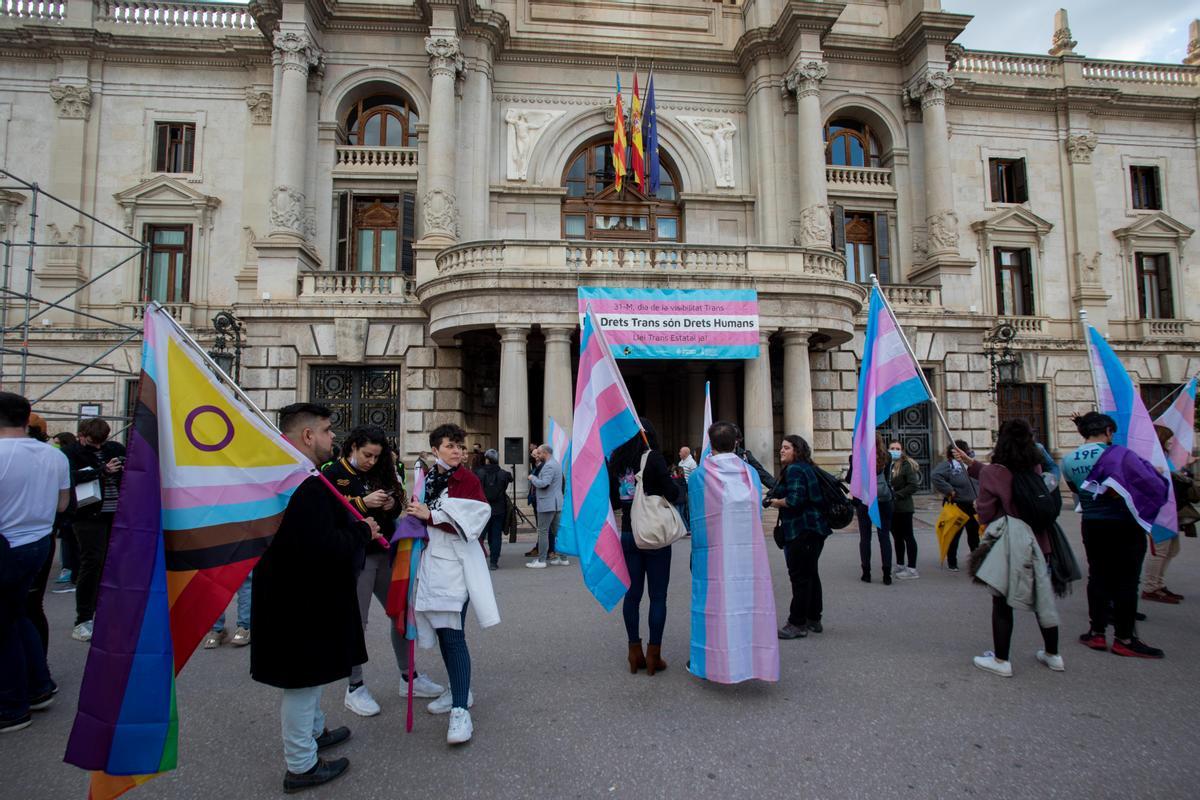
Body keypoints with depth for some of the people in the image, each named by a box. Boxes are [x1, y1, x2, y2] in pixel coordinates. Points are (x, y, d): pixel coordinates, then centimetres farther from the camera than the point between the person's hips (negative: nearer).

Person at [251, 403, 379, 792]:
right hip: (302, 601, -11)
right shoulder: (304, 484, -27)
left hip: (296, 595, 11)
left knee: (310, 674, 26)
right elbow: (322, 548, -33)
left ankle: (314, 731, 45)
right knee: (303, 679, 4)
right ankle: (301, 766, 19)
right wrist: (362, 531, -18)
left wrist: (356, 527, 7)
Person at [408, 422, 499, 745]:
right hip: (431, 561, 6)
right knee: (441, 631, 14)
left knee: (453, 634, -12)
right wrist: (414, 512, 2)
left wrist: (430, 515, -16)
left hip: (456, 563, -6)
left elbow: (468, 520, -16)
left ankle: (461, 710, -8)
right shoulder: (427, 479, 11)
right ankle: (459, 690, 31)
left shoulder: (467, 479, -6)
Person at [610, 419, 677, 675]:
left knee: (632, 594, 11)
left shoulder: (616, 461, 3)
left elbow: (612, 501, 9)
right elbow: (672, 493, -15)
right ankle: (653, 656, 9)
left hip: (628, 535, 4)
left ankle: (635, 654, 18)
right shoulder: (653, 458, -11)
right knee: (657, 596, 5)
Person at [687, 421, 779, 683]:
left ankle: (708, 660, 16)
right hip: (748, 551, 2)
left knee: (714, 601, 7)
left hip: (712, 553, -2)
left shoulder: (698, 476, -7)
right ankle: (750, 656, 20)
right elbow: (758, 514, 10)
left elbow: (694, 516, 4)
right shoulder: (751, 474, 0)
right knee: (747, 598, 10)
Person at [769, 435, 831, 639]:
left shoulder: (794, 470, -15)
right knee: (810, 574, 17)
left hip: (801, 531, -10)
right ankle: (813, 620, 27)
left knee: (799, 576, -4)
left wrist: (776, 502, -7)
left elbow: (794, 500, -25)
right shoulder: (808, 468, 16)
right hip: (815, 528, 10)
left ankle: (797, 624, 2)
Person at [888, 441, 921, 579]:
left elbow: (914, 485, -14)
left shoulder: (907, 465, -9)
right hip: (890, 507, 6)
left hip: (903, 507, -6)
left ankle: (912, 569, 3)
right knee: (897, 537, 15)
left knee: (908, 537, -1)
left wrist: (897, 495, -16)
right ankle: (900, 566, 25)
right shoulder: (886, 464, 6)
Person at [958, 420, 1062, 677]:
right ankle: (1052, 654, 30)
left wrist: (977, 504, 14)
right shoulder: (1035, 469, 5)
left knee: (1002, 603, 3)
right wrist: (971, 463, 27)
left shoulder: (993, 473, -13)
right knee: (1043, 598, 17)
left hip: (1009, 545, -6)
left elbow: (985, 514, -8)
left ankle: (1001, 660, 8)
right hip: (1038, 541, 6)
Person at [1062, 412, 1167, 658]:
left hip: (1091, 525, 5)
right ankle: (1124, 639, 13)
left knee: (1097, 577, 14)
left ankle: (1097, 633, 20)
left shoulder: (1068, 461, -1)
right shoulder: (1120, 455, -17)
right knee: (1126, 581, 5)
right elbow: (1153, 483, -17)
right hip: (1125, 525, -4)